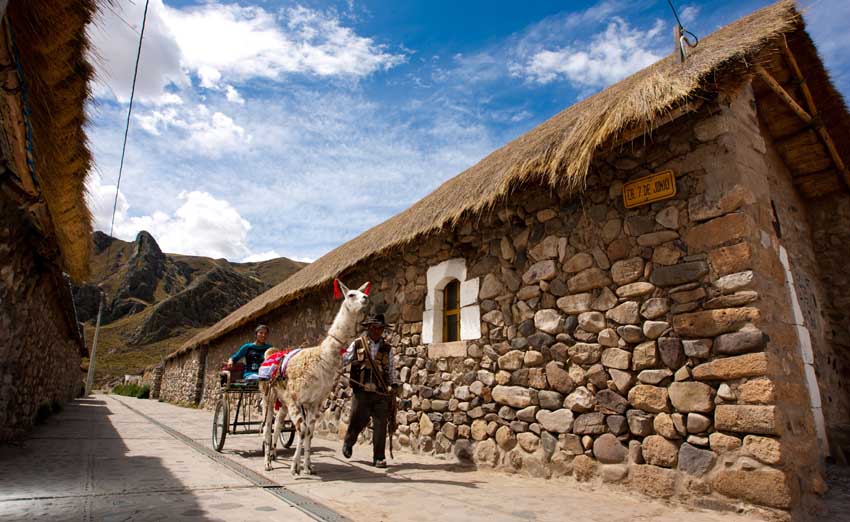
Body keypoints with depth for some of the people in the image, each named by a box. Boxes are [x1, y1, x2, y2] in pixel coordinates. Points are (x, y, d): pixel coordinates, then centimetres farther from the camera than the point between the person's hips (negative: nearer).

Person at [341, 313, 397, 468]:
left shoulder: (387, 348, 12)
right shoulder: (357, 344, 6)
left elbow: (391, 370, 14)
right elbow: (342, 360, 8)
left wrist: (393, 386, 5)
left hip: (381, 393, 2)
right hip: (362, 391, -1)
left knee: (380, 425, 0)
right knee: (357, 421, 5)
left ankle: (379, 458, 14)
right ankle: (348, 443, 37)